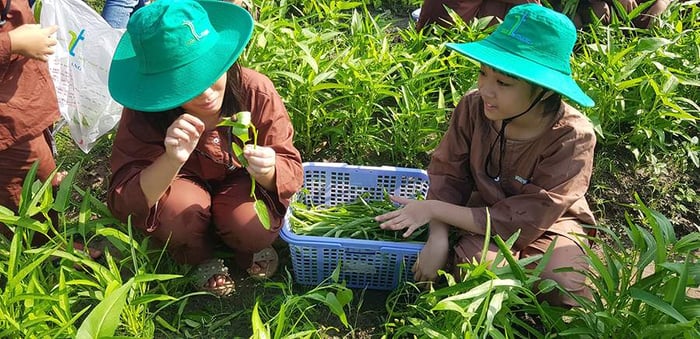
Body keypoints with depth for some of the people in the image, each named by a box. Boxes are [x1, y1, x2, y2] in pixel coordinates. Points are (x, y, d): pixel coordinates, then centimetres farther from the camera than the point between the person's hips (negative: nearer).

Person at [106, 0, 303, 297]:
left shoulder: (256, 91, -28)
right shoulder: (144, 115, -28)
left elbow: (290, 170, -20)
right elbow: (123, 203, -31)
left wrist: (268, 171, -45)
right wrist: (172, 161, -49)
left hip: (236, 182, 1)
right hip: (179, 183, 0)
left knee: (257, 229, -30)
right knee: (179, 210, -34)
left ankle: (246, 248, 8)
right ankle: (200, 258, 2)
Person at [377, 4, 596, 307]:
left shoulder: (572, 138, -28)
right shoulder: (473, 107, -19)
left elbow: (524, 220, -29)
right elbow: (449, 176, -11)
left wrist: (434, 209, -30)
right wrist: (438, 238, -30)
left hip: (550, 223, -1)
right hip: (485, 215, 2)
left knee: (566, 290, -28)